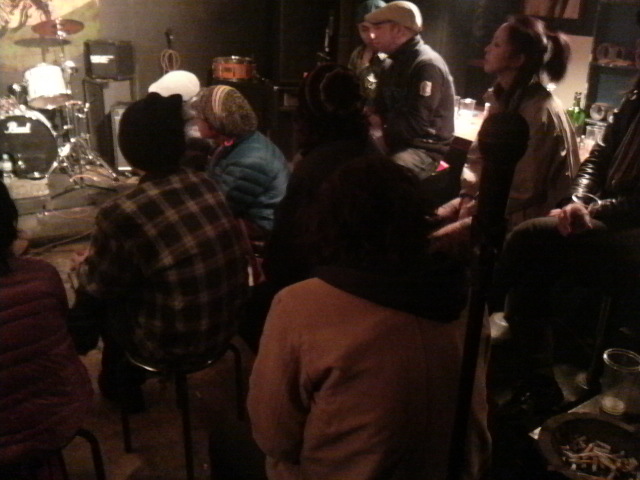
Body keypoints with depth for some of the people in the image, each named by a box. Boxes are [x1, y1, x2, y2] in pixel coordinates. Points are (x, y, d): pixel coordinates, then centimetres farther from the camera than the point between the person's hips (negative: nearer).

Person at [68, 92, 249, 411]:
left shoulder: (122, 214, -25)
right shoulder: (207, 185, -7)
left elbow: (96, 286, -11)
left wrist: (82, 270, 14)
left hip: (174, 345, -5)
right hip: (225, 327, 6)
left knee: (89, 300, 19)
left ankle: (121, 385, 41)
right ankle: (124, 381, 45)